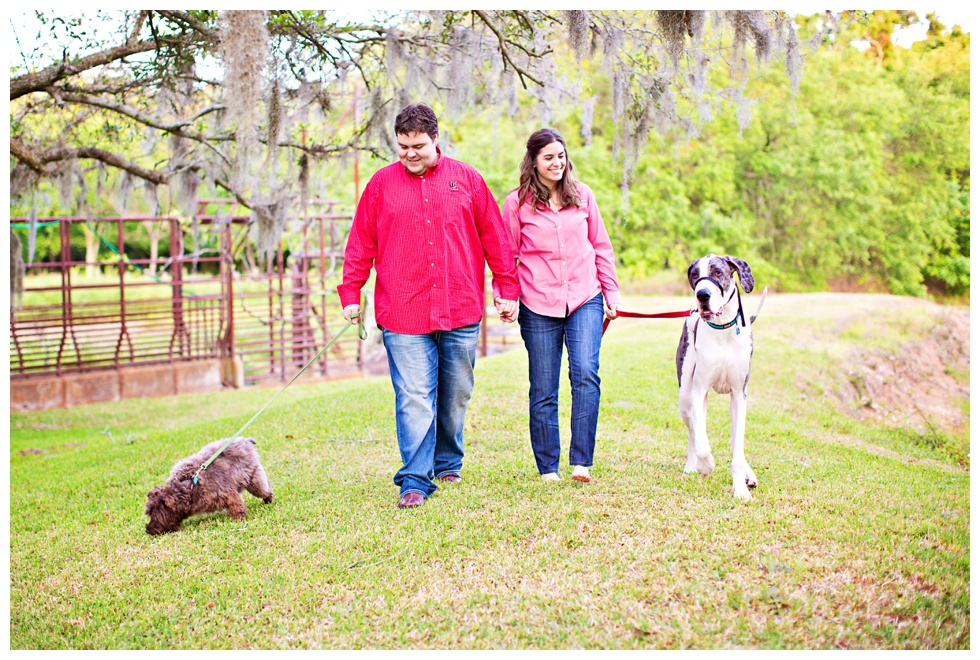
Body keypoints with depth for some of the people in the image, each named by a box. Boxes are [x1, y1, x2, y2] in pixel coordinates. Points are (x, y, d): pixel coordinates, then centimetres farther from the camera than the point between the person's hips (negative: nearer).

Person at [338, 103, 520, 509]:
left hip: (461, 312, 2)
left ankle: (448, 464, 31)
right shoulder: (382, 183, 7)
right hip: (403, 316, -1)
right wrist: (350, 293, 4)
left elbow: (495, 238, 10)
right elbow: (361, 244, 9)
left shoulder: (466, 179, 8)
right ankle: (415, 482, -2)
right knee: (414, 400, -6)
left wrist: (507, 289, 8)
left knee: (456, 397, 12)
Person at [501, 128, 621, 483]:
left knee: (586, 374, -17)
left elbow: (601, 246, 14)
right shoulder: (517, 202, 1)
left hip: (585, 300, 1)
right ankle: (548, 468, 17)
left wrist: (611, 293, 12)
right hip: (538, 307, -1)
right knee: (543, 392, 4)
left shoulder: (582, 195, 8)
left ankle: (581, 461, -13)